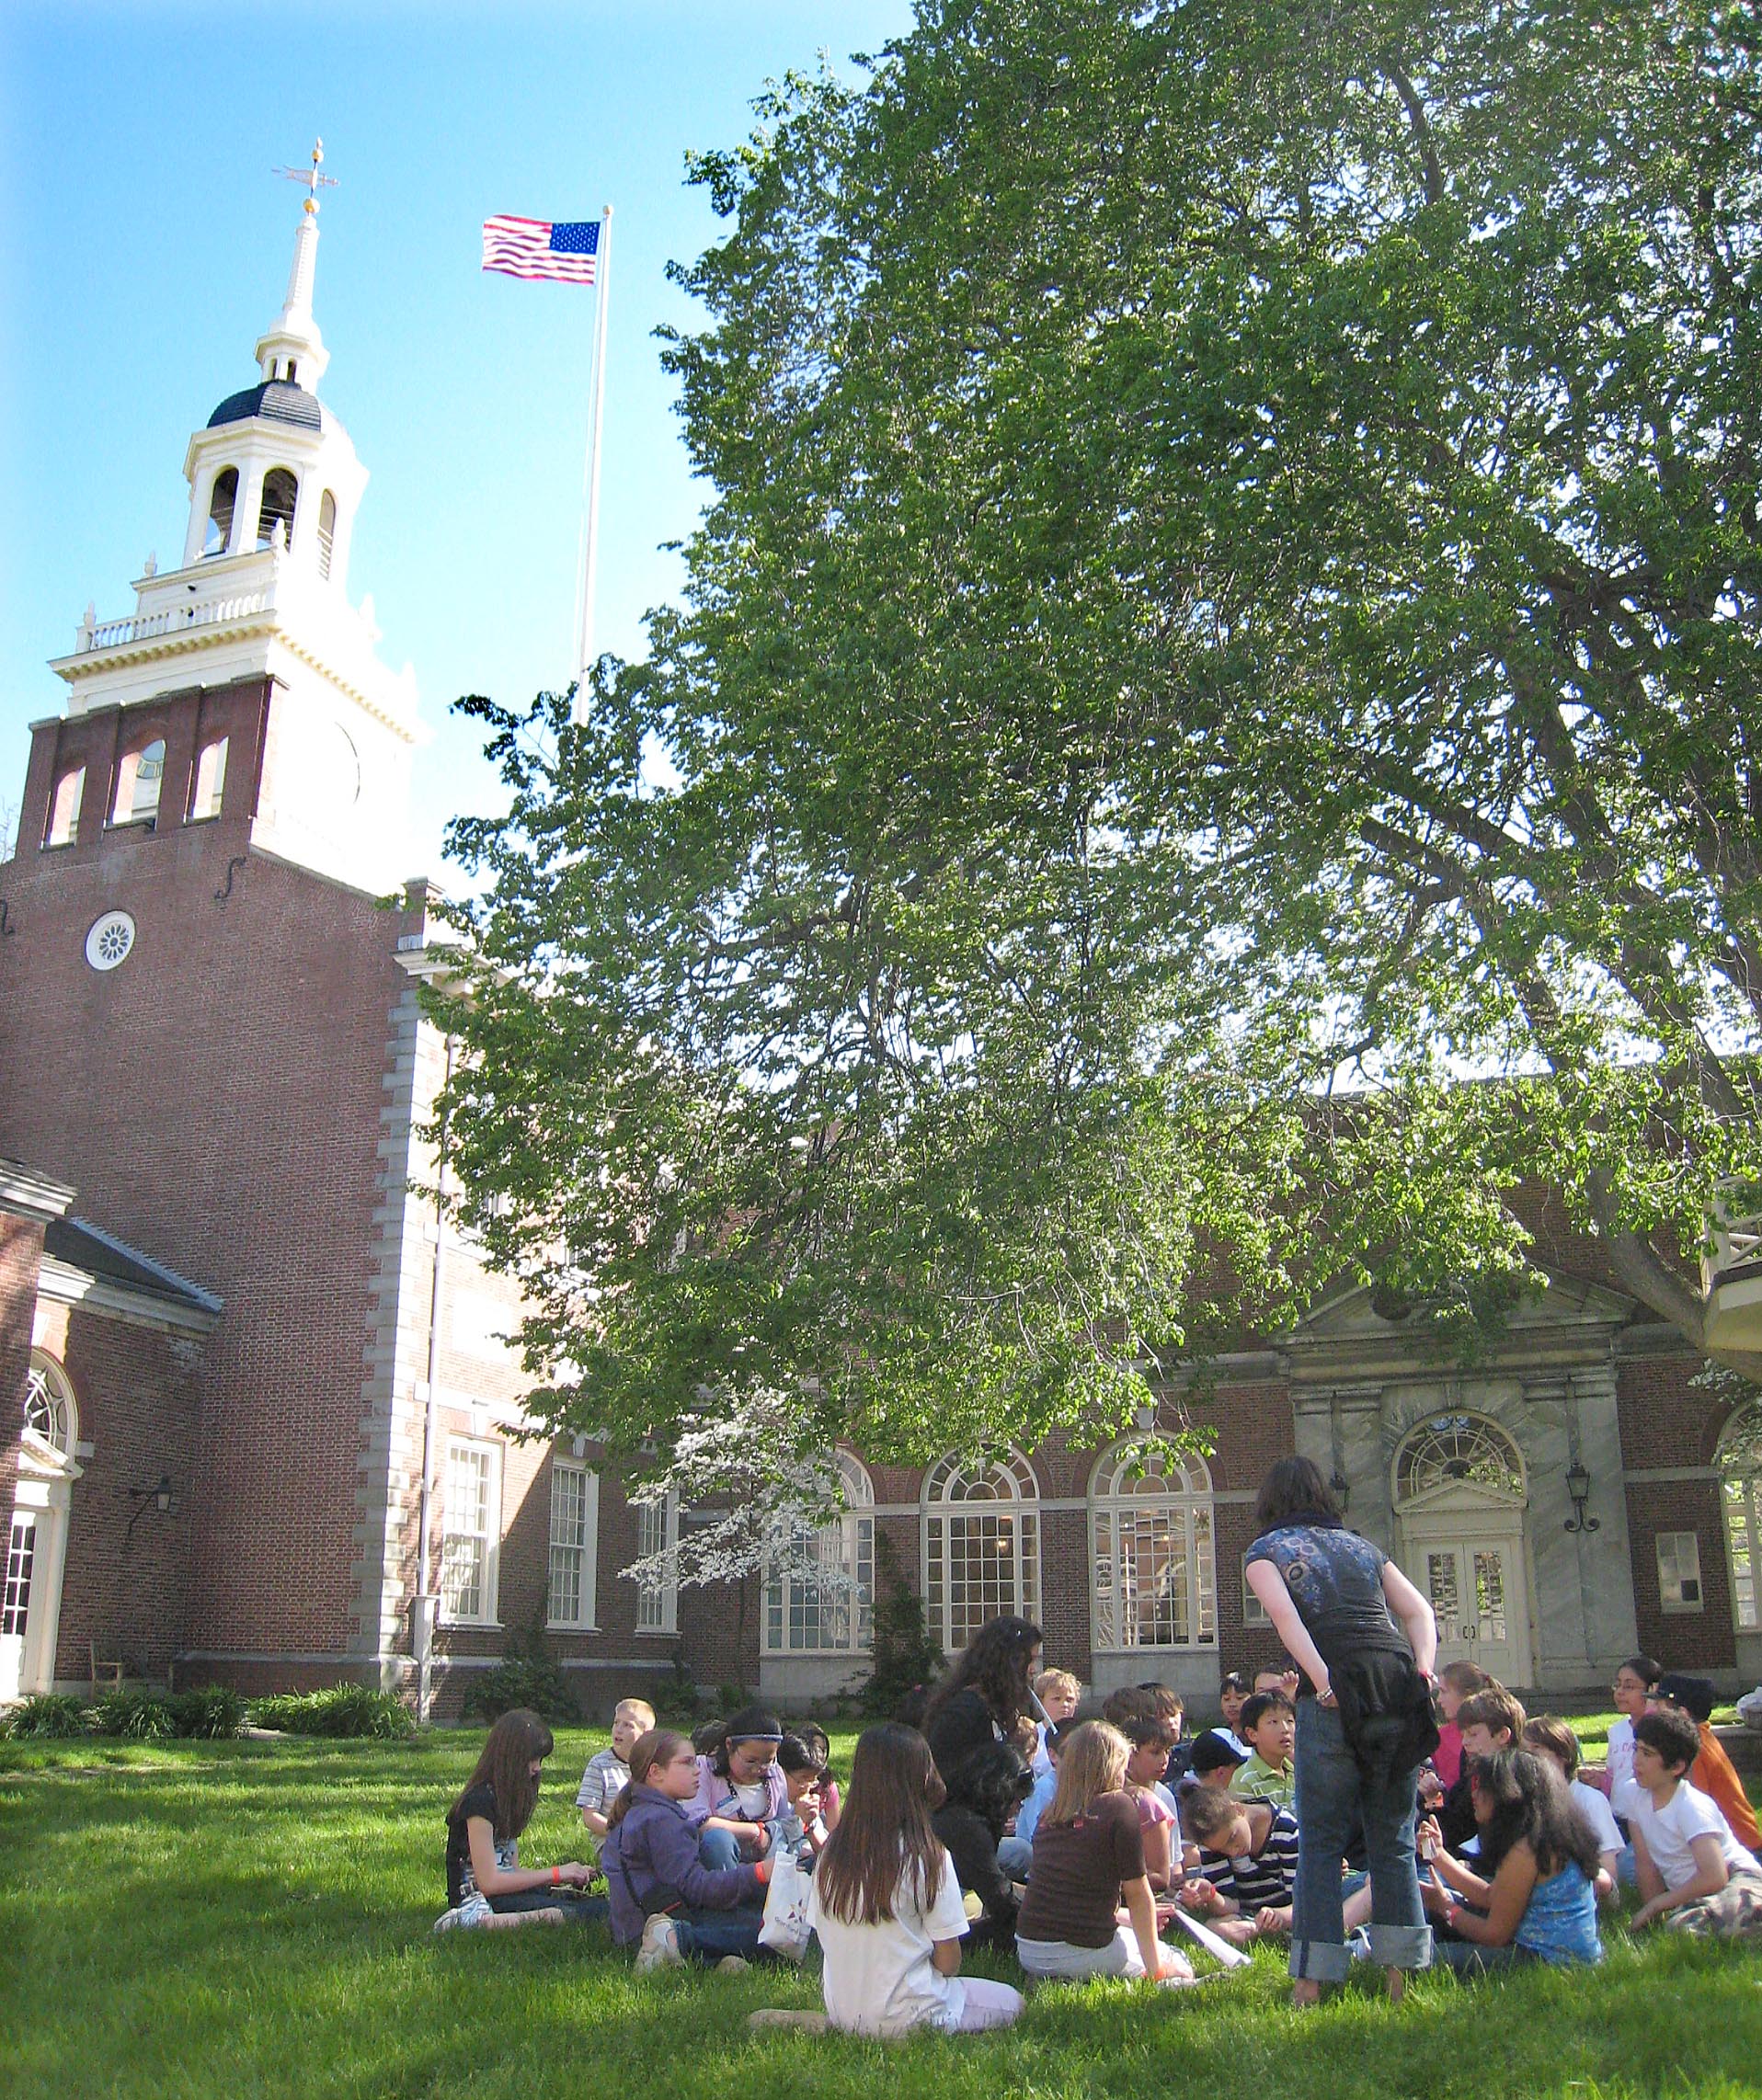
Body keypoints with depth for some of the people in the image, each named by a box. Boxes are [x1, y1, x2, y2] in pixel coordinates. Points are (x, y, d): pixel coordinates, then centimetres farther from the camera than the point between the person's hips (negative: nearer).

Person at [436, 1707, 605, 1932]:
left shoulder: (507, 1797, 16)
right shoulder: (480, 1800, -13)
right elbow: (488, 1882, -17)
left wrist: (567, 1876, 3)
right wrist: (555, 1874, -11)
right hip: (479, 1900, -9)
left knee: (600, 1904, -12)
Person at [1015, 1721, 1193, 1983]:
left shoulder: (1049, 1813, 12)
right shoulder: (1118, 1806, -6)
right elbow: (1137, 1894, -5)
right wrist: (1155, 1967, 5)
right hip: (1085, 1950, -5)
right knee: (1177, 1966, 19)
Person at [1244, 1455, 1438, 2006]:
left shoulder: (1266, 1550, 11)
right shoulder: (1361, 1545, 25)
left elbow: (1284, 1613, -9)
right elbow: (1420, 1612, 15)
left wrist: (1323, 1681, -16)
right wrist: (1422, 1669, 2)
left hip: (1335, 1698, -4)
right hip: (1399, 1685, 4)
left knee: (1322, 1841, 5)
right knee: (1393, 1839, 13)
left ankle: (1312, 1979, 4)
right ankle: (1400, 1970, 13)